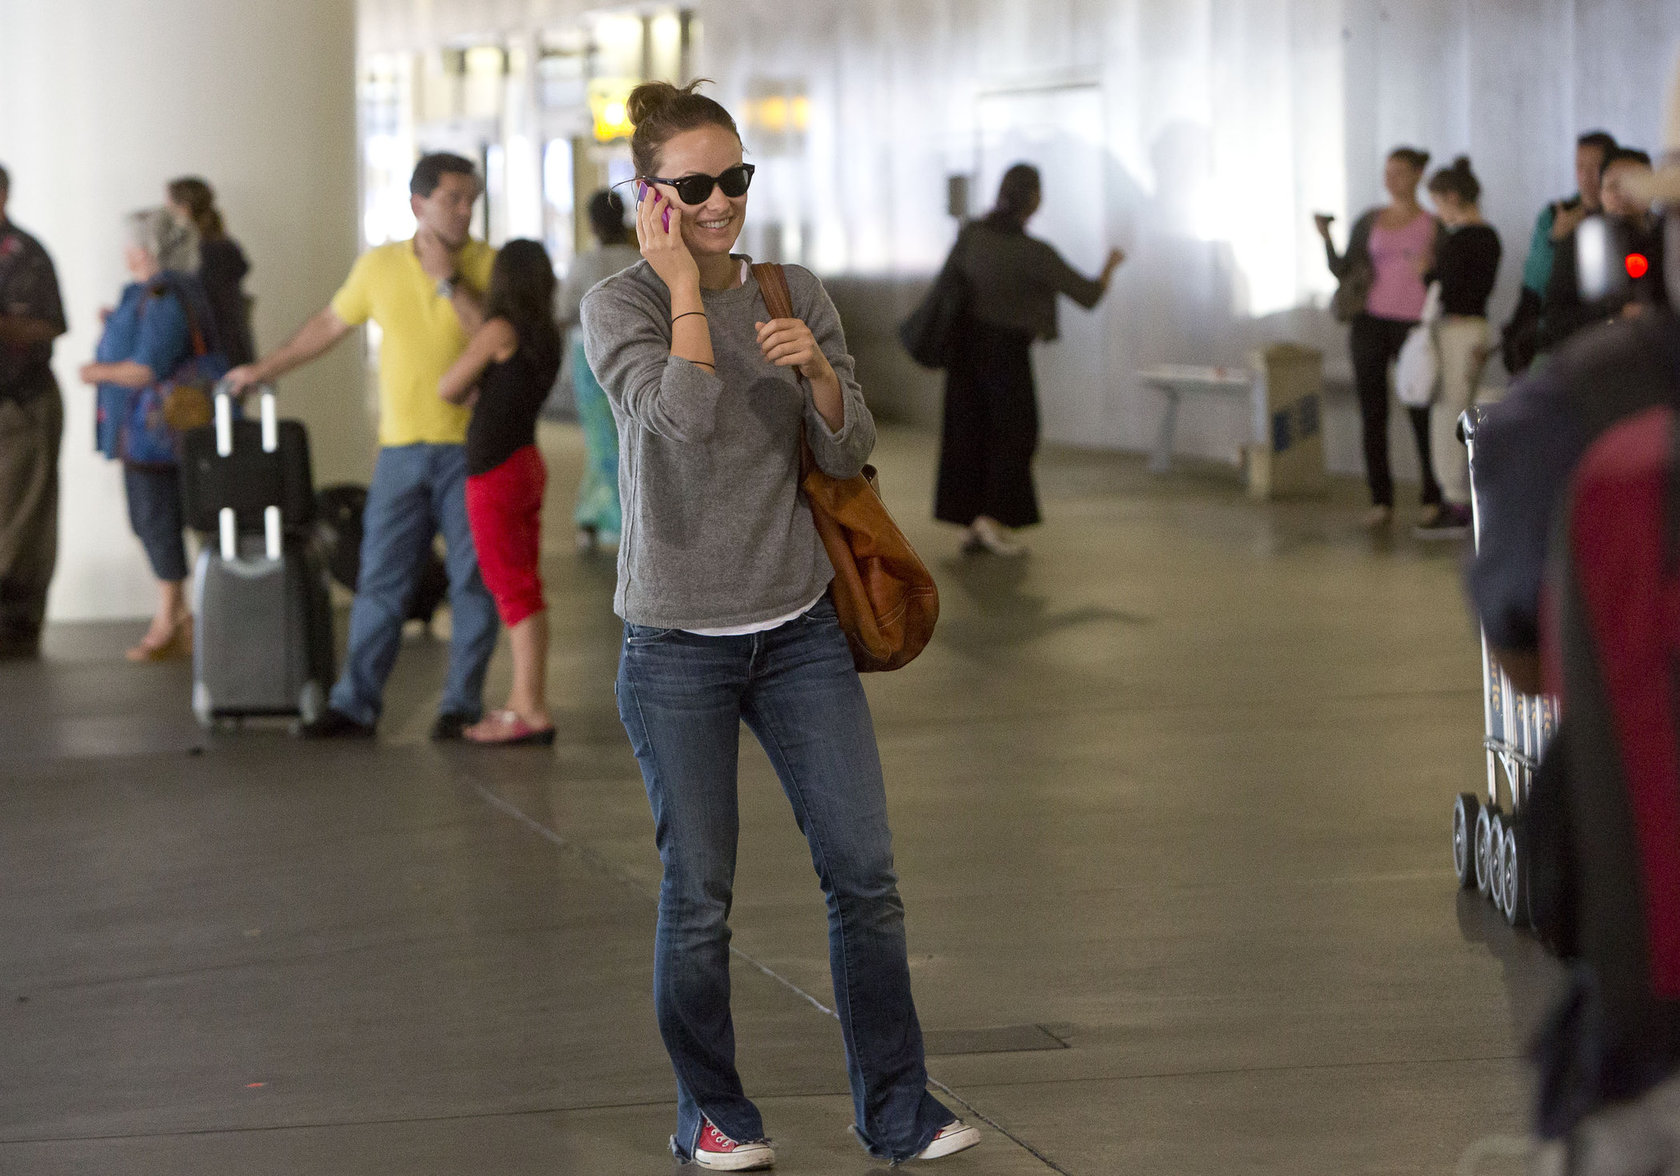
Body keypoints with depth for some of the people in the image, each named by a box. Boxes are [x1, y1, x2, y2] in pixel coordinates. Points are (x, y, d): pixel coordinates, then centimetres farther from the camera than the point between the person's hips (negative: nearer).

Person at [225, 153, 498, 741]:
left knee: (473, 579, 1)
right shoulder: (380, 266, 6)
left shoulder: (487, 264, -2)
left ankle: (462, 704, 10)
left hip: (470, 445, -2)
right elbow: (329, 323, 20)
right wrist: (263, 369, 25)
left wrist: (449, 280, -17)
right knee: (380, 580, 3)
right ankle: (355, 703, 8)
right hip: (402, 448, 2)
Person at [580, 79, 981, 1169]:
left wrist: (817, 368, -15)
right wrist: (683, 282, -15)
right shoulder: (620, 306, -6)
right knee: (699, 895, 3)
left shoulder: (797, 295, 6)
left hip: (800, 627, 4)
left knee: (865, 873, 0)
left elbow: (851, 450, 3)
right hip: (679, 643, -3)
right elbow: (684, 413, -23)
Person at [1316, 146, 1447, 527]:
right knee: (1372, 413, 0)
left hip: (1413, 323, -2)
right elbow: (1343, 270, 9)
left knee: (1421, 413, -6)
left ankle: (1434, 498, 5)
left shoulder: (1434, 225, 5)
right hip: (1370, 321, 2)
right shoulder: (1369, 221, 11)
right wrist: (1326, 238, -6)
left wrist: (1430, 268, -14)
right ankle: (1380, 501, 4)